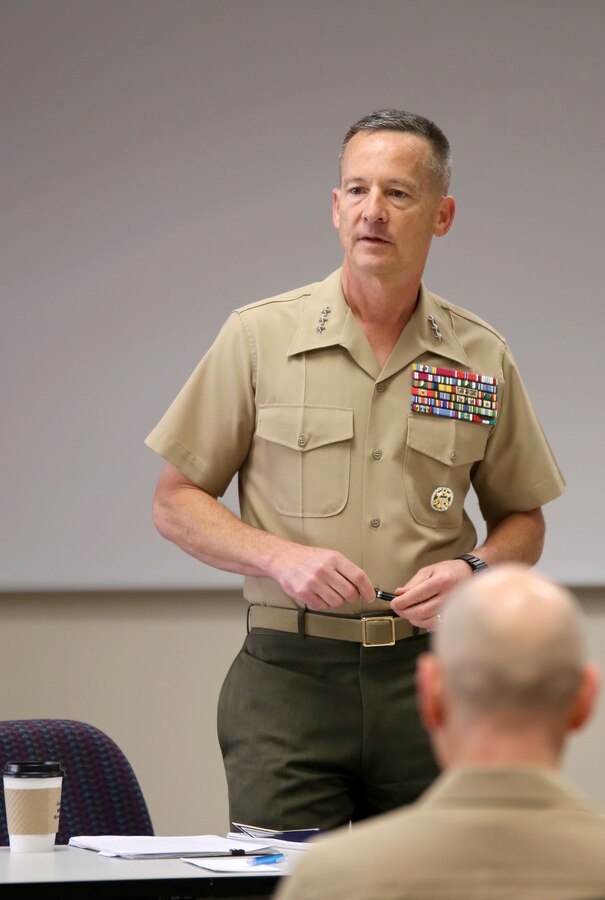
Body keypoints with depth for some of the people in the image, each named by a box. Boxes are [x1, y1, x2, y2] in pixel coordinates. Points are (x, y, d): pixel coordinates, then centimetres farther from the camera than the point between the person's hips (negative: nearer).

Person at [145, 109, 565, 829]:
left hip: (429, 681, 2)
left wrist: (473, 571, -5)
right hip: (290, 679, -2)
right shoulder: (259, 336, 2)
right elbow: (175, 503, 4)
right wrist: (282, 557, -12)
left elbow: (523, 521, 17)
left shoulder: (481, 359, 8)